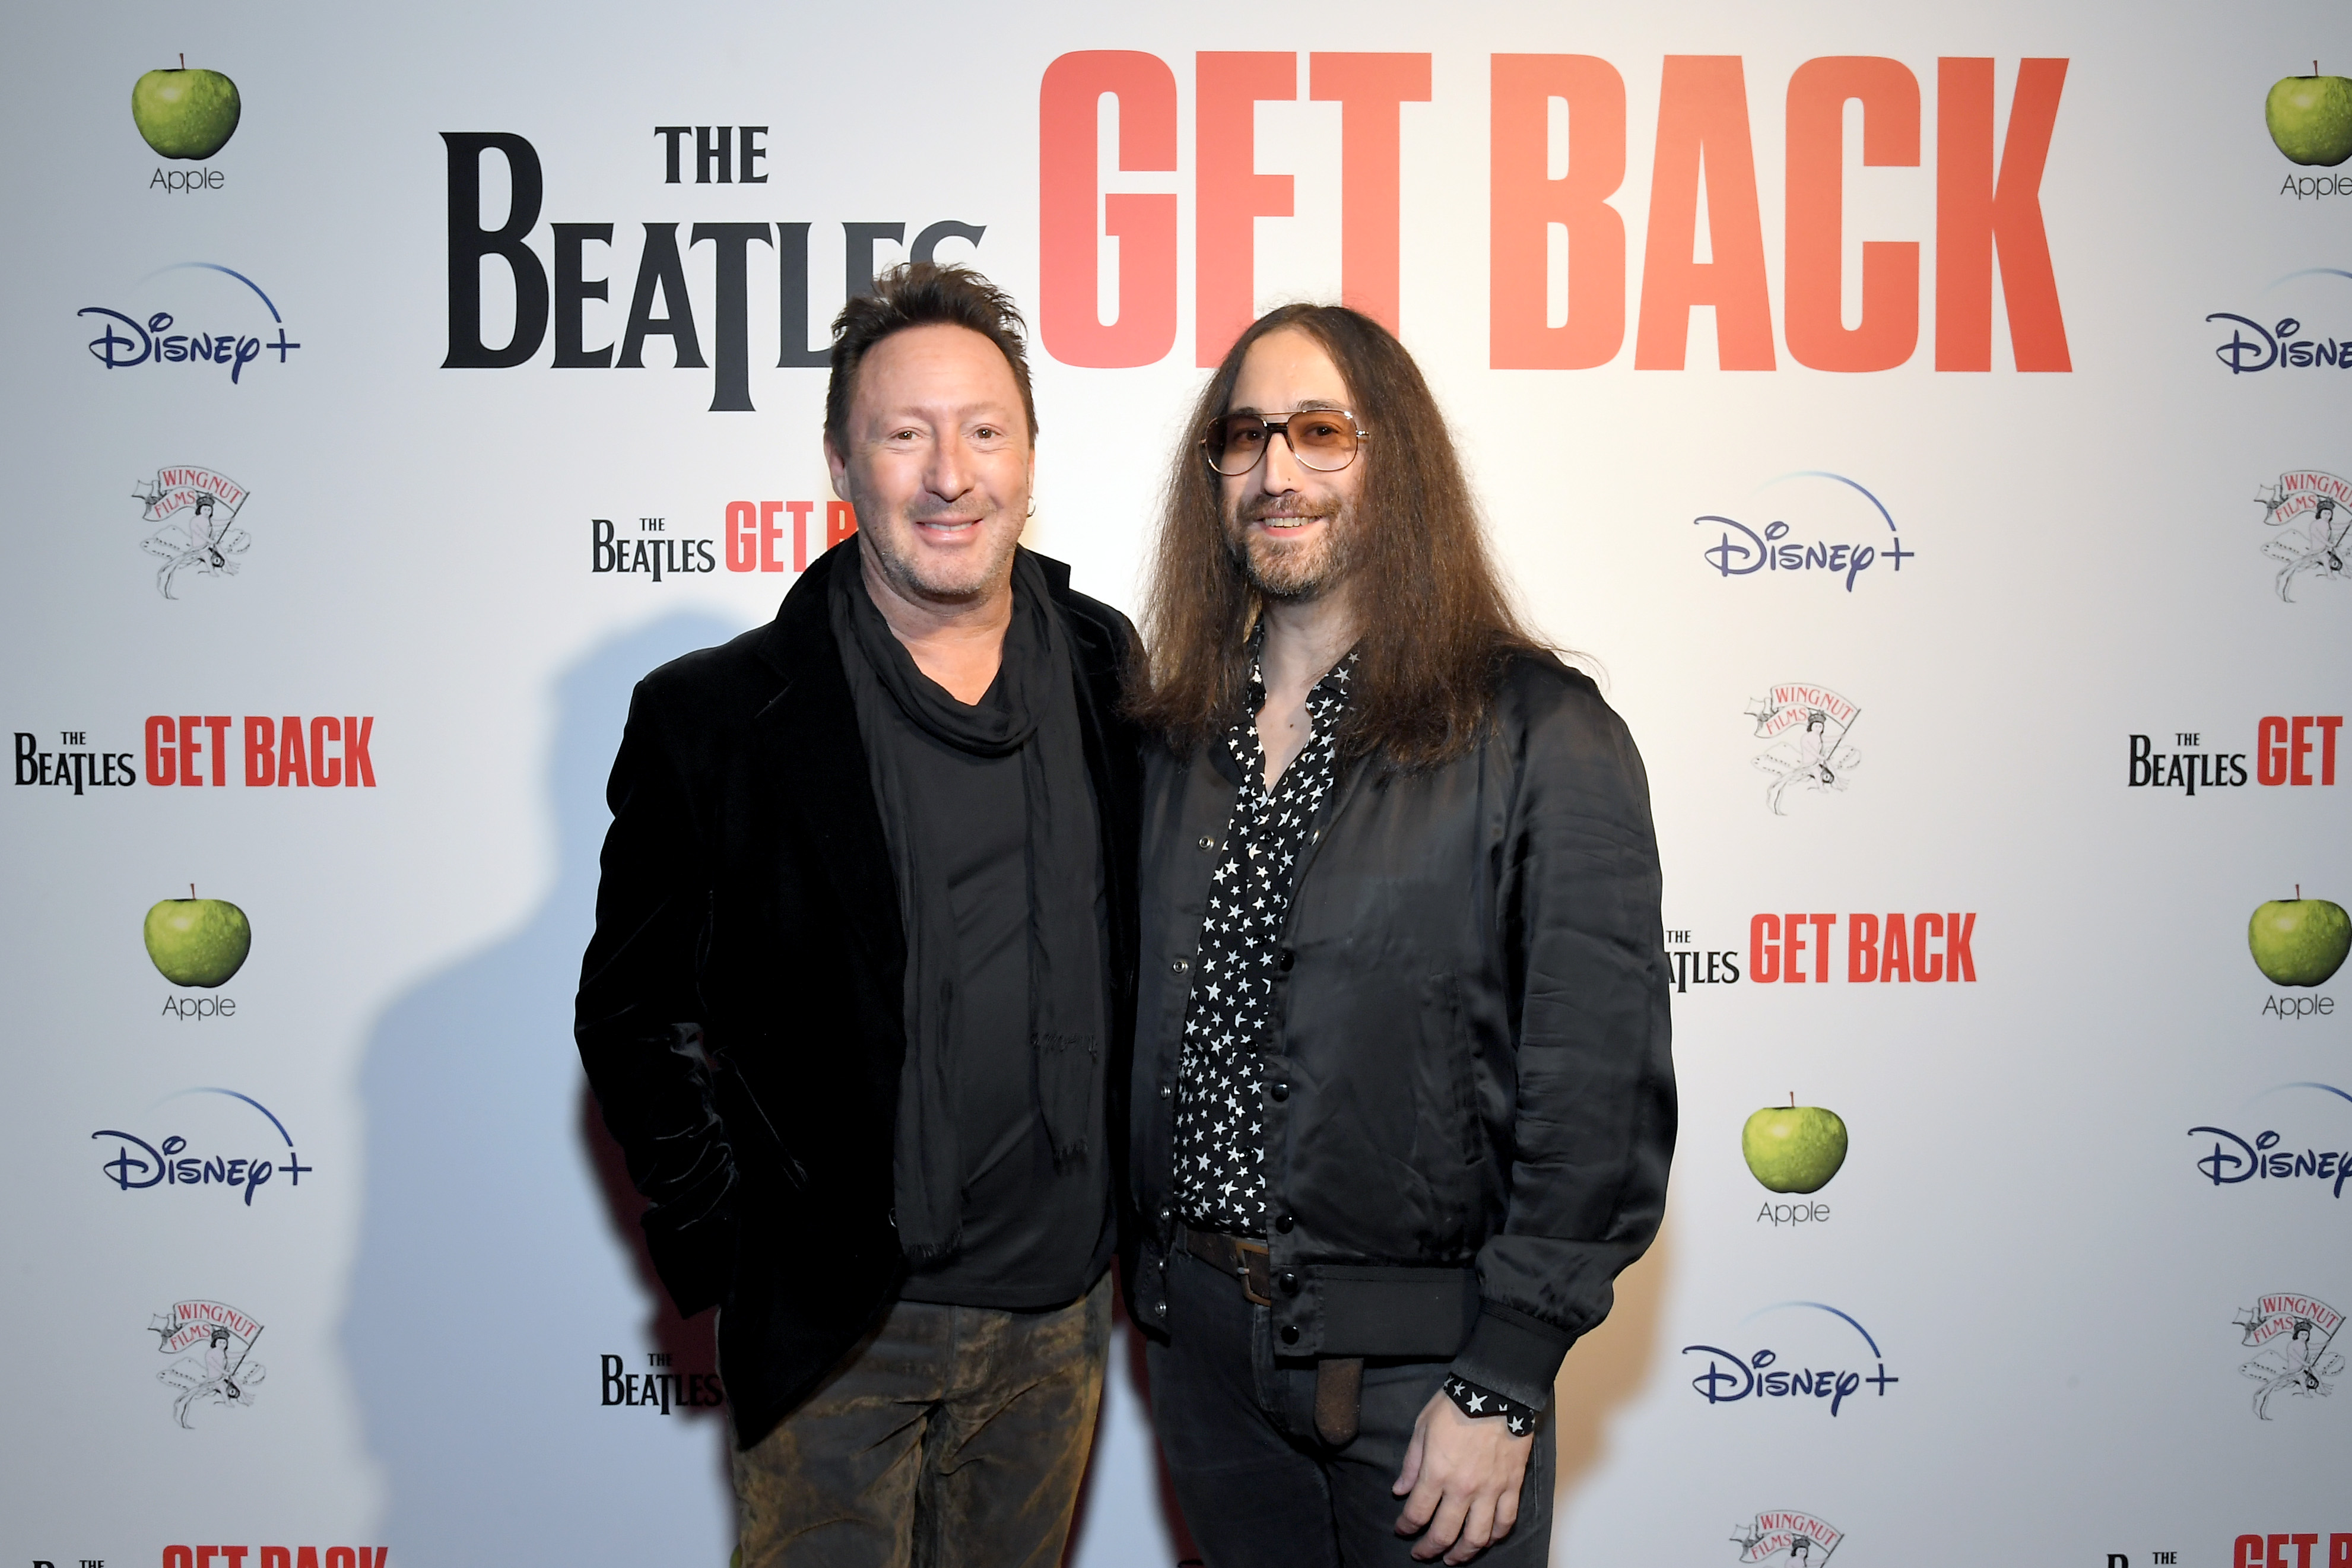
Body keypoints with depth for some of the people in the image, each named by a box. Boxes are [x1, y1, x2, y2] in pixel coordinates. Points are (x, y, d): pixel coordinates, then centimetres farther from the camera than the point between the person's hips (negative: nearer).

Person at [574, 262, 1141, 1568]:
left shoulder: (1112, 677, 1)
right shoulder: (717, 717, -9)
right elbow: (636, 1014, -4)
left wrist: (1125, 1203, 6)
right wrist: (735, 1245, -7)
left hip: (1056, 1310, 3)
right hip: (831, 1322, -3)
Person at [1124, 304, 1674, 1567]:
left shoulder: (1539, 735, -10)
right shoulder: (1174, 739, 7)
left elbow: (1600, 1088, -13)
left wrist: (1503, 1385, -15)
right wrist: (1151, 1277, 8)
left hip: (1416, 1359, -4)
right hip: (1198, 1332, 5)